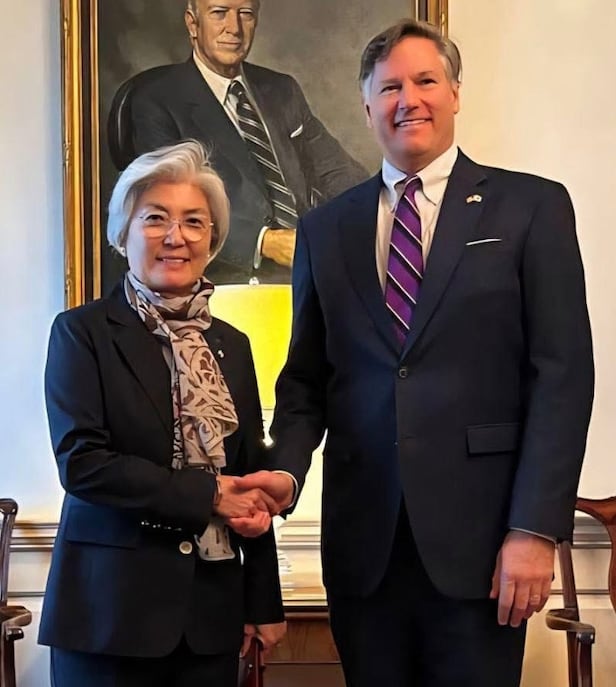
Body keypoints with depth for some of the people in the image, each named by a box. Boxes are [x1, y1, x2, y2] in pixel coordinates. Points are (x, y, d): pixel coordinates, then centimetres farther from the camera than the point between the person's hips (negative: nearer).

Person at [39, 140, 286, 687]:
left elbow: (250, 480, 13)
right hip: (113, 607, -4)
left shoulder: (231, 345, 11)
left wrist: (264, 603, 11)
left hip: (212, 610, 4)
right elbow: (80, 459, -13)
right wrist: (206, 494, -15)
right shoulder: (82, 332, -2)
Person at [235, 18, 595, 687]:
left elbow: (563, 374, -4)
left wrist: (536, 528, -11)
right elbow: (306, 376, 13)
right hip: (362, 540, 3)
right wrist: (287, 468, -5)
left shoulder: (532, 207, 1)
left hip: (477, 534, -2)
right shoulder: (325, 228, 11)